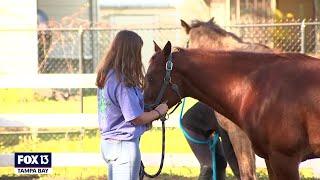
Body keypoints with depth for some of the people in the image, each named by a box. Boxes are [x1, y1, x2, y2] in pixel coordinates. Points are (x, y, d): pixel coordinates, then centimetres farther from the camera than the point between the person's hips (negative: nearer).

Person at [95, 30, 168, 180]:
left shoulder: (106, 76, 7)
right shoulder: (123, 82, -21)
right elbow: (136, 118, -18)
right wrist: (158, 112, -2)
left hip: (108, 142, 9)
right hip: (124, 144, -9)